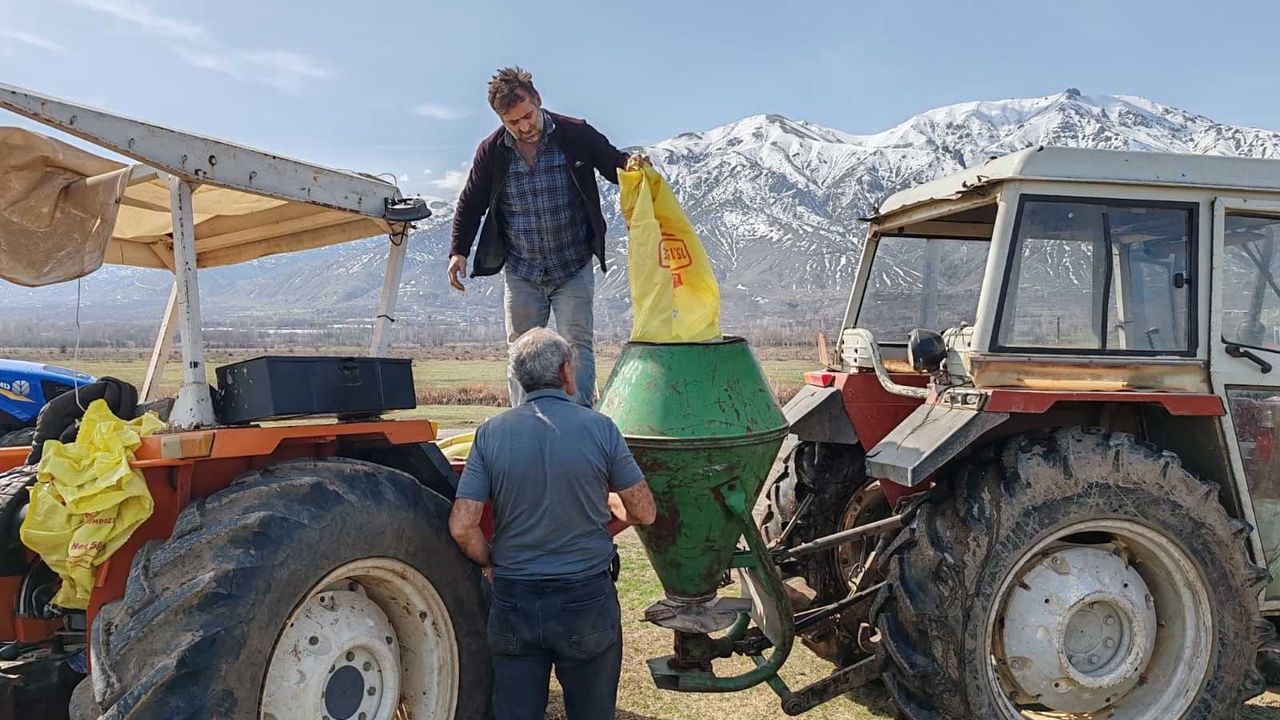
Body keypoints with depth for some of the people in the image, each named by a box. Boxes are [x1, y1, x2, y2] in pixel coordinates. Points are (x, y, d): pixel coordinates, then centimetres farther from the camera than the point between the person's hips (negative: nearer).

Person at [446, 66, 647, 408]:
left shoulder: (575, 134, -7)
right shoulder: (492, 151, -2)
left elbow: (615, 165, 4)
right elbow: (470, 204, 10)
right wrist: (458, 251, 1)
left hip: (573, 268, -2)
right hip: (521, 272, 2)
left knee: (577, 344, -7)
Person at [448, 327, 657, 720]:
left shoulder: (491, 433, -6)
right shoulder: (599, 428, -10)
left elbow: (462, 527, -10)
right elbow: (644, 512, -3)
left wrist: (491, 564, 9)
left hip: (513, 601, 2)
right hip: (587, 600, -1)